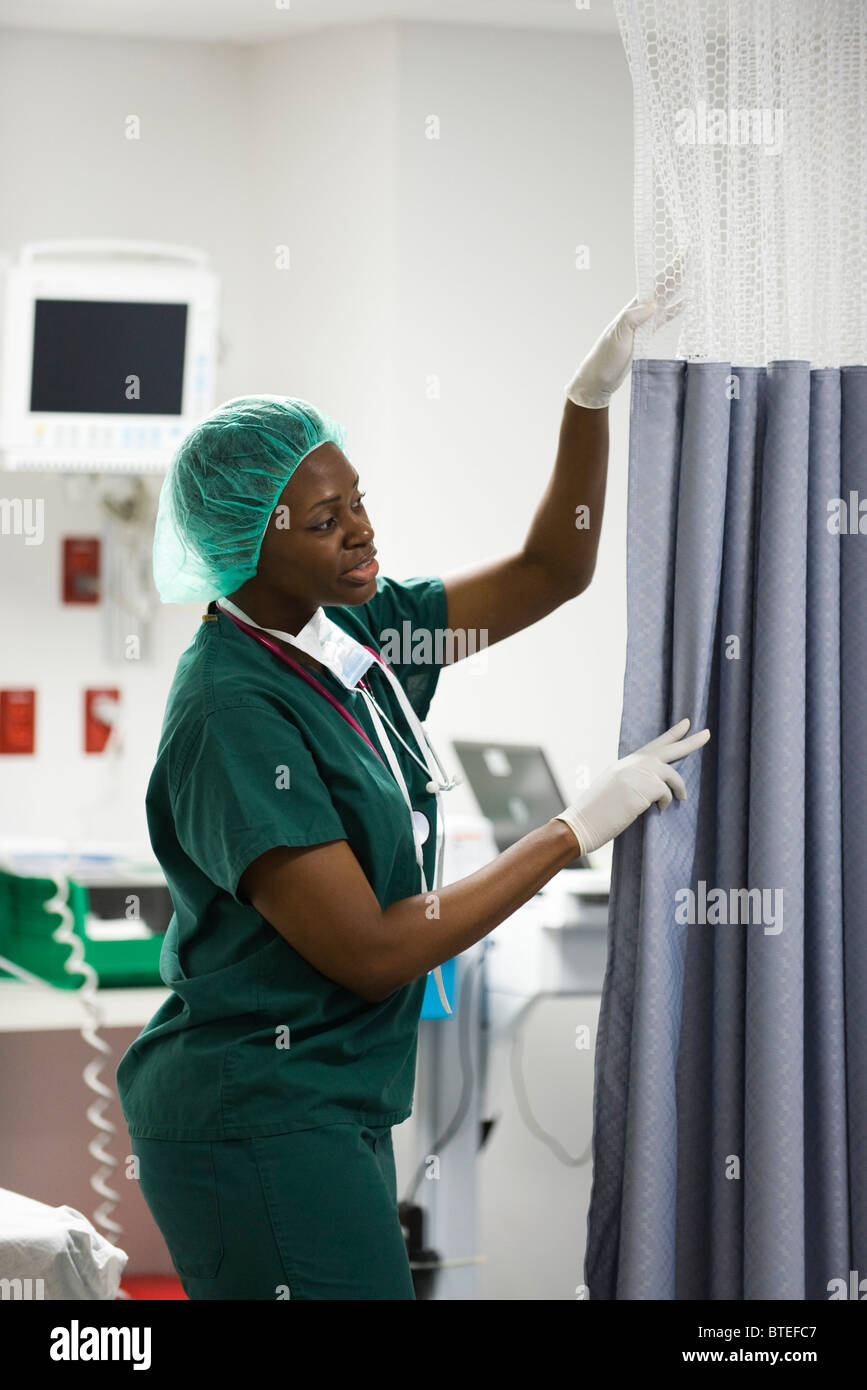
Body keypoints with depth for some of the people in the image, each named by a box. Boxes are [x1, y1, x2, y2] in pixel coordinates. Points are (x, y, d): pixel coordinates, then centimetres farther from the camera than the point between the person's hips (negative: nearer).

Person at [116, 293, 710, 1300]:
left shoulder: (351, 631, 6)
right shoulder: (232, 714, -20)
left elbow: (549, 570, 16)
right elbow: (371, 951, -21)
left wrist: (592, 395, 2)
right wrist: (577, 831, -15)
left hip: (336, 1111, 9)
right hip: (262, 1130, -9)